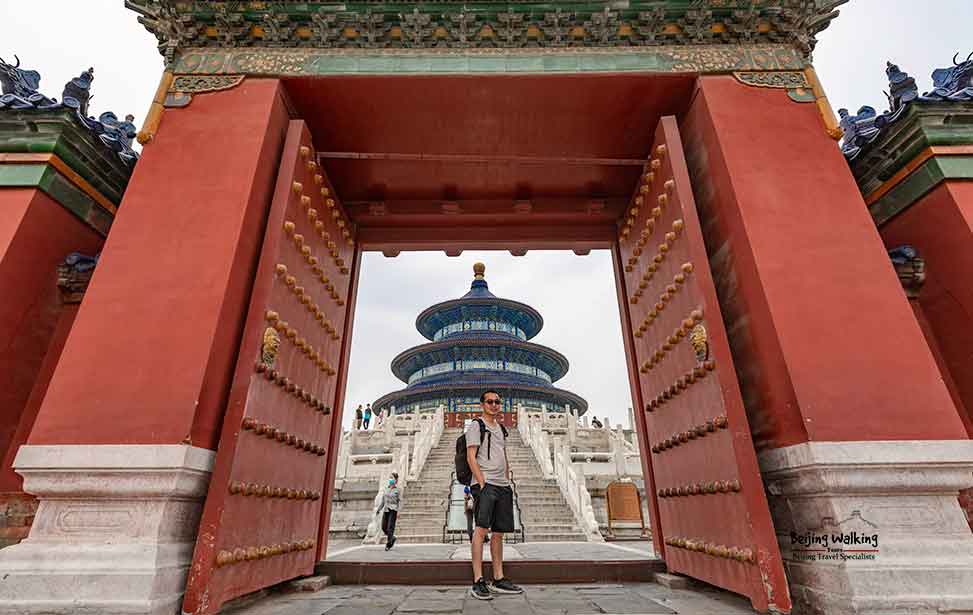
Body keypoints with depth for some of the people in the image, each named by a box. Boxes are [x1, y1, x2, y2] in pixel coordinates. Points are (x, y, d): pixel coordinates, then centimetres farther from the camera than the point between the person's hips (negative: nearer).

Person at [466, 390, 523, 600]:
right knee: (481, 528, -14)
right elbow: (471, 457, -8)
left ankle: (499, 579, 15)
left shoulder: (500, 429, 22)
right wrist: (482, 483, -16)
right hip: (485, 483, -7)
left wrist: (507, 482, 15)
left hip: (502, 486, 7)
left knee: (498, 532, 9)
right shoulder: (476, 425, 0)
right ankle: (478, 582, -11)